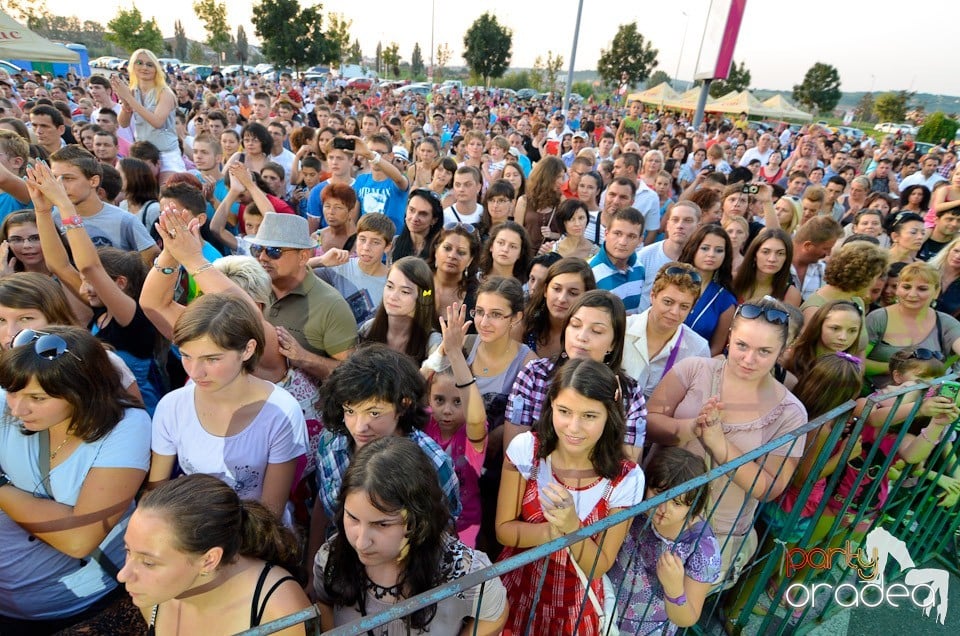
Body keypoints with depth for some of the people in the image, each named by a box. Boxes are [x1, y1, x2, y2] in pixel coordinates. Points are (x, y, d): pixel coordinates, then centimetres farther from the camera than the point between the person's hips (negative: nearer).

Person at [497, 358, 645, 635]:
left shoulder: (626, 478, -21)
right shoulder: (526, 449, -20)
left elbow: (598, 567, -14)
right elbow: (503, 530, -11)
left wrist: (572, 526, -32)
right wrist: (551, 531, -29)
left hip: (576, 602, -1)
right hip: (518, 587, 1)